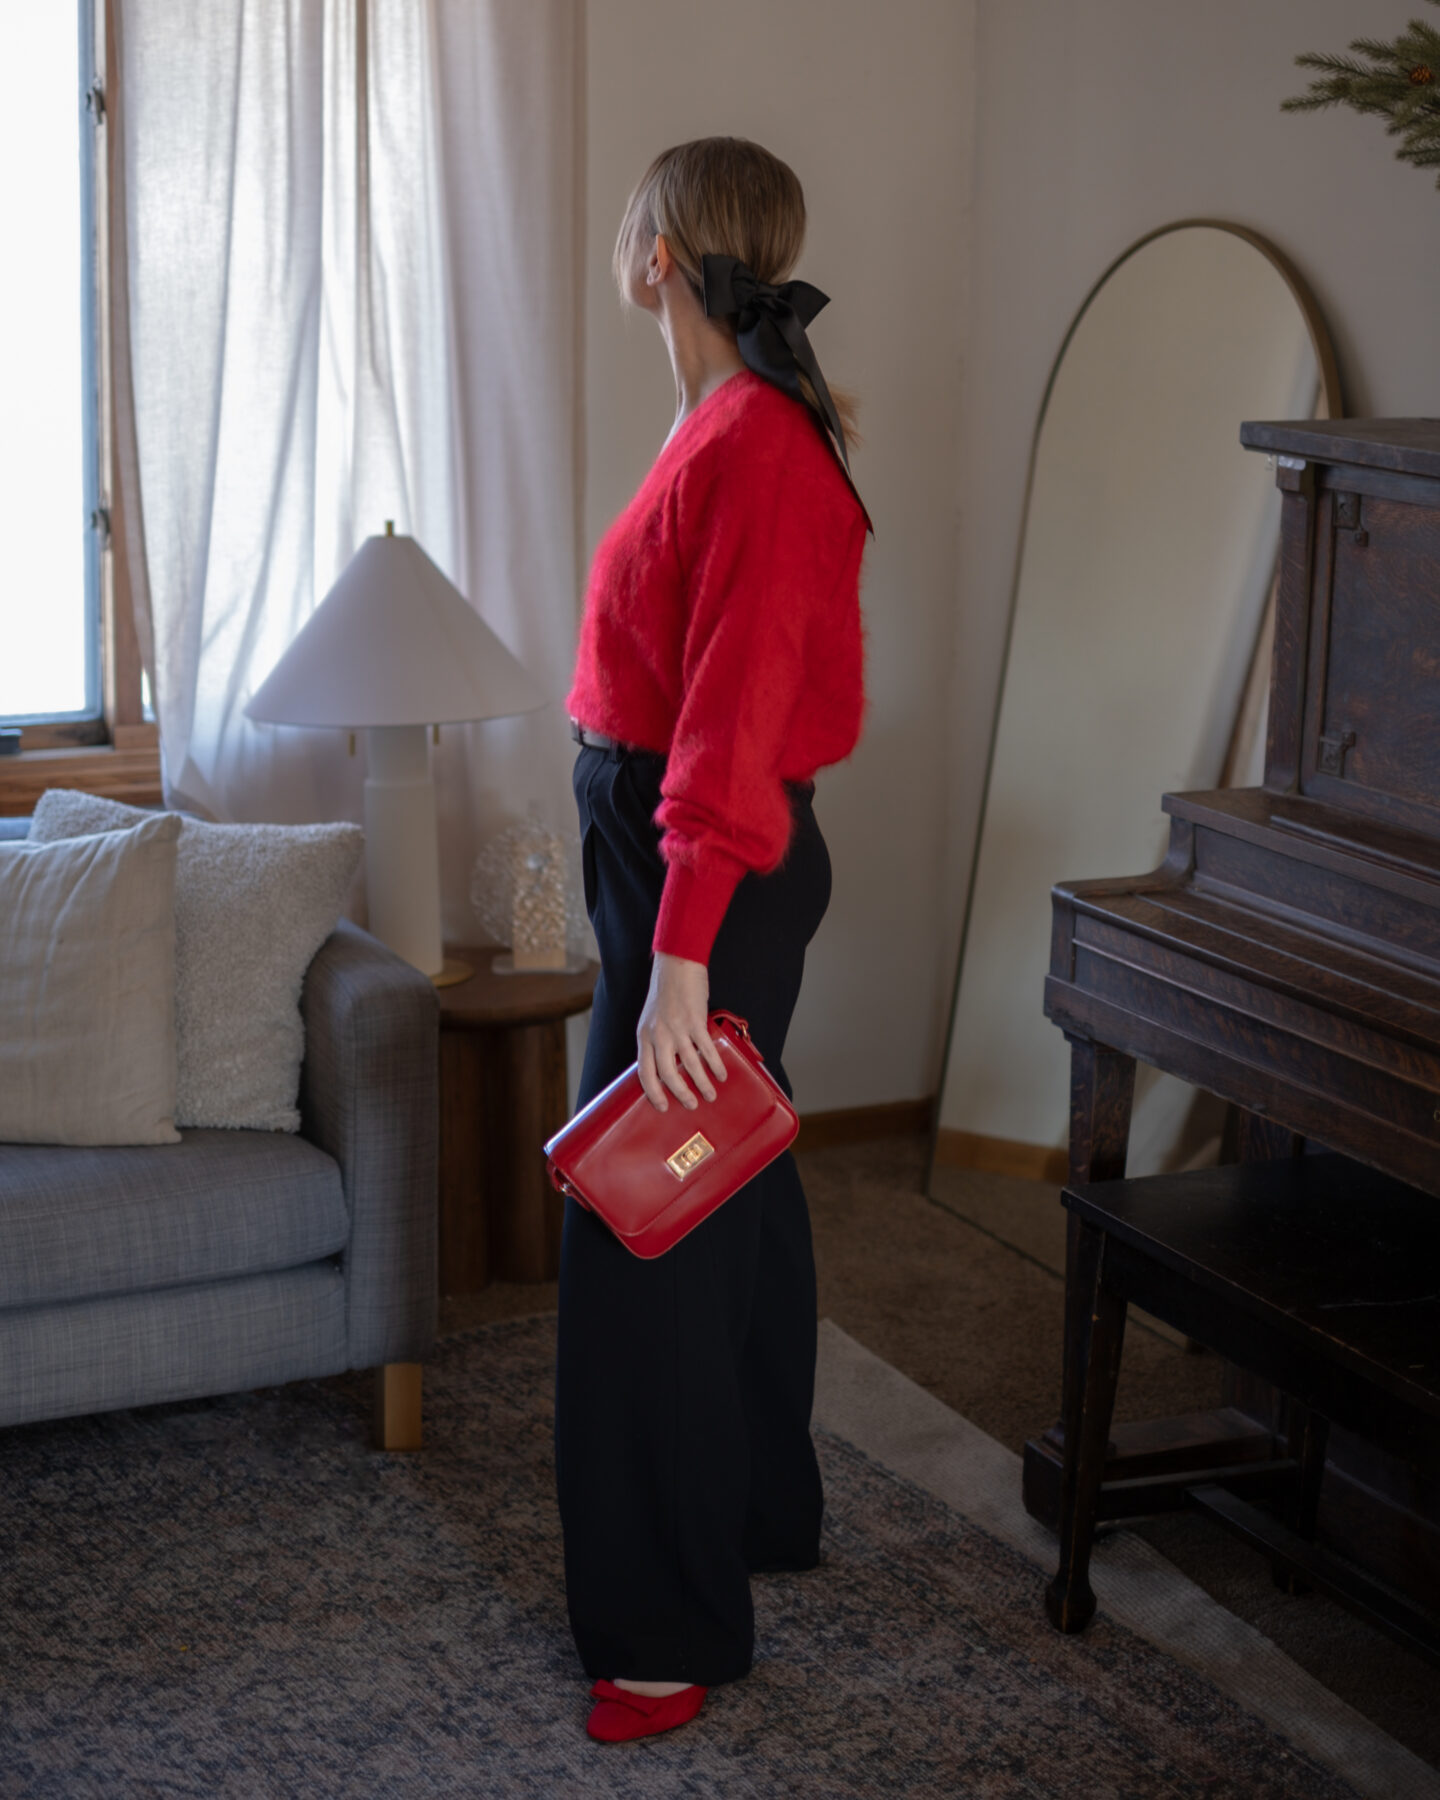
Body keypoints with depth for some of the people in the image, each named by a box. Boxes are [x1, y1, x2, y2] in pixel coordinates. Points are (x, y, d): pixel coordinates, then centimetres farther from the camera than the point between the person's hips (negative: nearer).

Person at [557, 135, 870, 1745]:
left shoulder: (750, 446, -21)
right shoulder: (739, 424, 9)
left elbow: (733, 719, -27)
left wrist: (681, 960, -30)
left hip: (703, 879, -10)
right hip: (696, 859, 10)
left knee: (643, 1241, -3)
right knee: (731, 1197, 21)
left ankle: (674, 1626, 9)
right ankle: (765, 1508, 38)